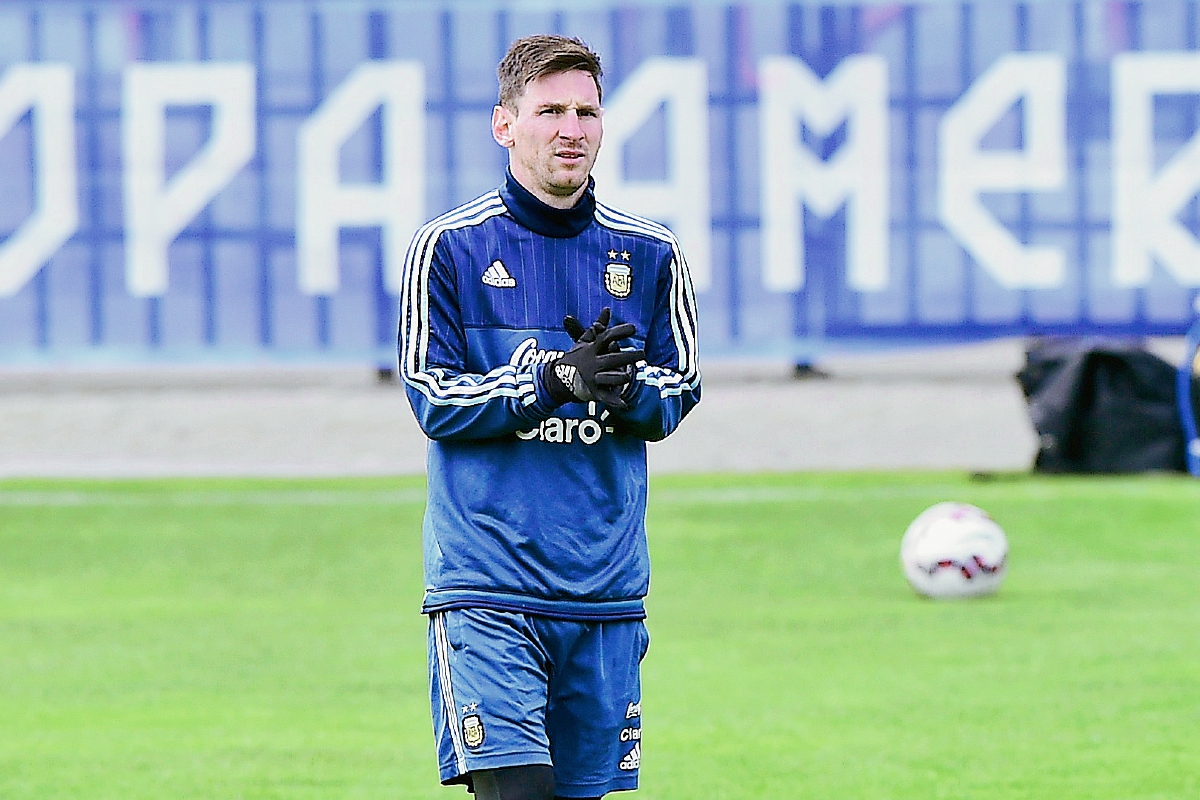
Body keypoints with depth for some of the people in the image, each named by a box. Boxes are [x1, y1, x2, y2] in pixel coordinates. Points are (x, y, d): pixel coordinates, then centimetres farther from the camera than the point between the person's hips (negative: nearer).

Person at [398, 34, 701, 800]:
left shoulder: (649, 254, 8)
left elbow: (679, 393, 10)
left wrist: (621, 384, -14)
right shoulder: (451, 247, -1)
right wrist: (556, 379, -20)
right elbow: (435, 400, -5)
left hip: (606, 588, 4)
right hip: (487, 584, -4)